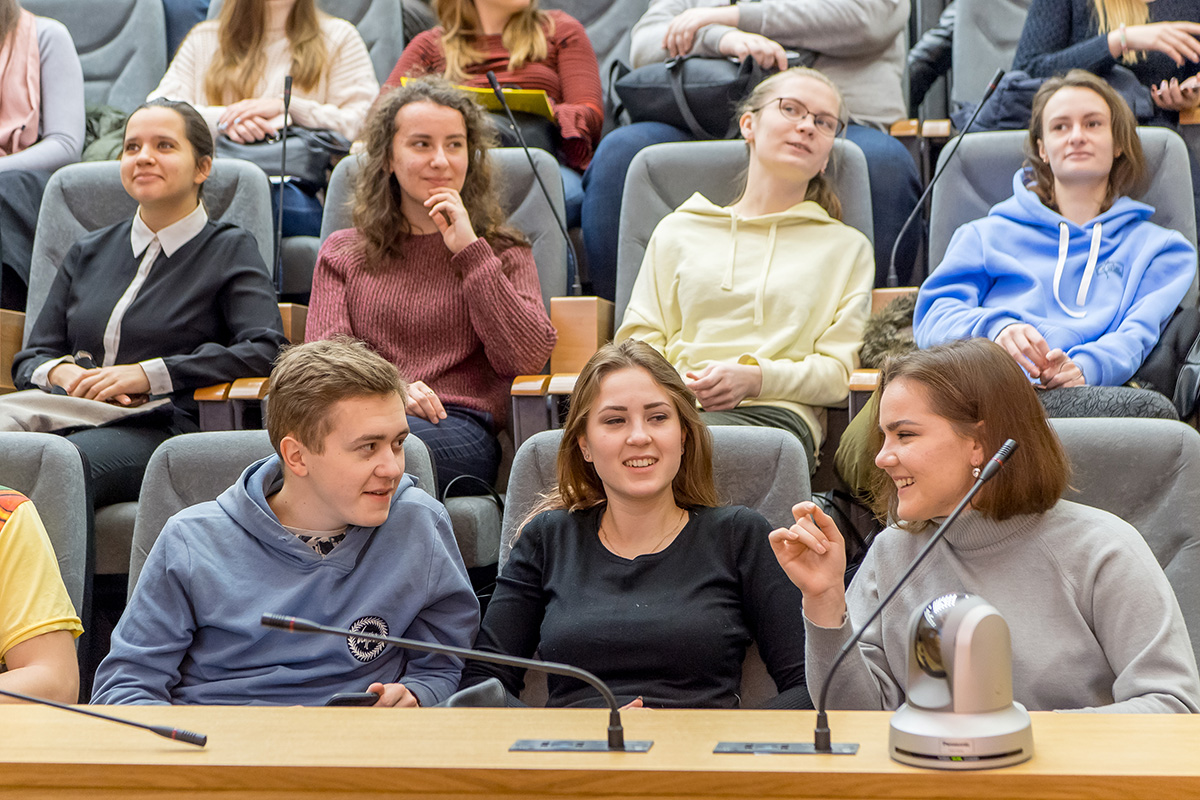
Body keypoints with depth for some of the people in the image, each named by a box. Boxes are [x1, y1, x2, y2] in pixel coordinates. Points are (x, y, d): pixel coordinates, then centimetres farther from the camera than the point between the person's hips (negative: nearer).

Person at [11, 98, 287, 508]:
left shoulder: (230, 250, 12)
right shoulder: (88, 251, 27)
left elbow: (267, 350, -6)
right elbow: (30, 358, 24)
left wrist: (149, 374, -11)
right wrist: (61, 373, -2)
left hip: (160, 430, -4)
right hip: (70, 419, 4)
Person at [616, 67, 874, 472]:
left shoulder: (847, 247, 22)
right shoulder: (678, 230, 25)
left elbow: (838, 370, 12)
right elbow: (639, 341, 19)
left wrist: (754, 378, -8)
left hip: (776, 412, -1)